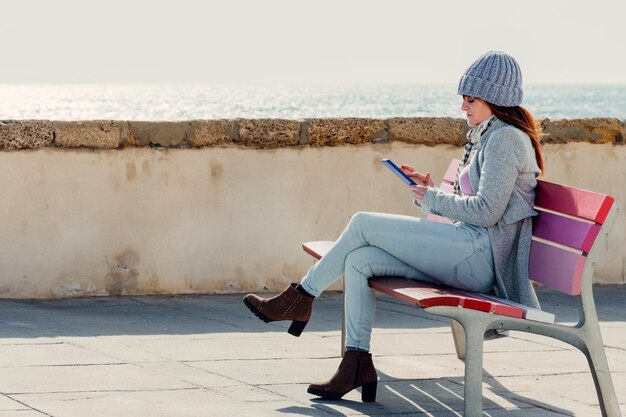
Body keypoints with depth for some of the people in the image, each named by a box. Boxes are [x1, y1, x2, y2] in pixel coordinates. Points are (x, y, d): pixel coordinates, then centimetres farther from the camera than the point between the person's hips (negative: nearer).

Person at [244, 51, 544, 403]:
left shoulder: (505, 139, -9)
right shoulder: (490, 136, 24)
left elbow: (486, 211, -17)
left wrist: (433, 199, -5)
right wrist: (432, 190, 12)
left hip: (482, 252, -10)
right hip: (471, 257, 10)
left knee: (363, 224, -10)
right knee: (358, 260, -4)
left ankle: (301, 298, 5)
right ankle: (357, 365, -7)